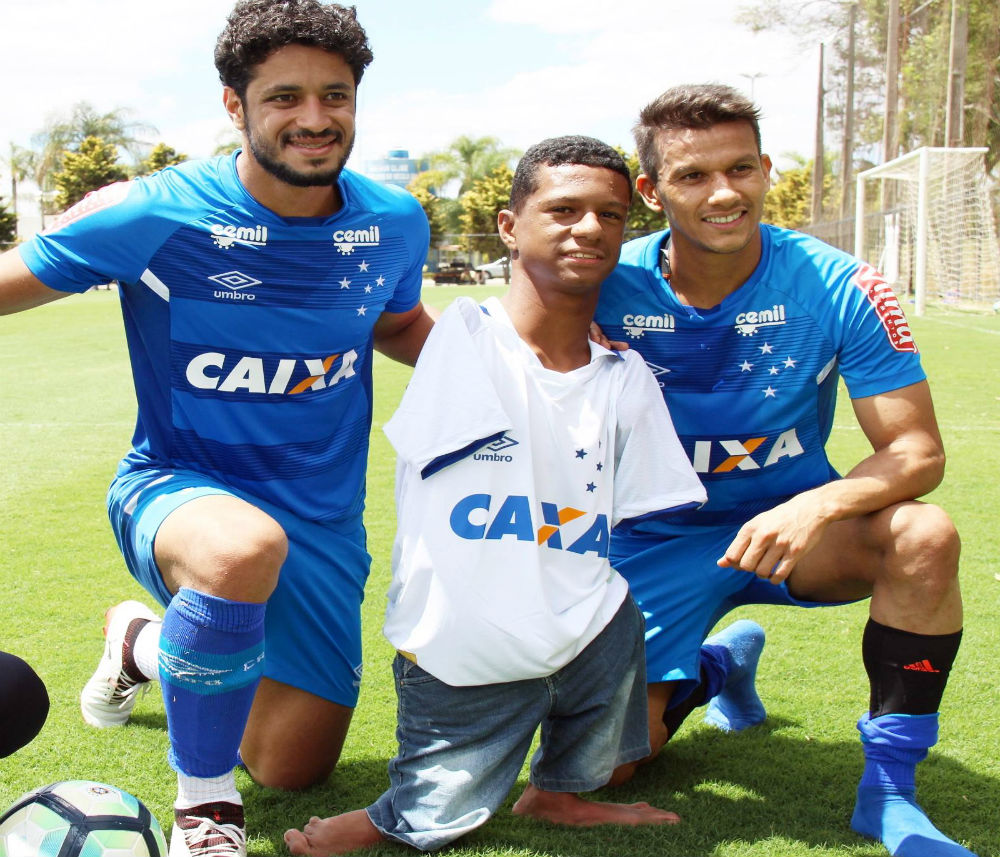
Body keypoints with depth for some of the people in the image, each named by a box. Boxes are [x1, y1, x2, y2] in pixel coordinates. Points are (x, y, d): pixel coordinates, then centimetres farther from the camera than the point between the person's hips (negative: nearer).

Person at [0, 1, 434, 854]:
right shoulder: (150, 215, -16)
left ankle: (146, 641, 44)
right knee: (244, 549, -43)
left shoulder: (394, 224, -4)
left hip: (325, 523, 5)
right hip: (174, 490, -4)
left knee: (294, 772, 14)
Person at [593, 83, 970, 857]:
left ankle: (889, 789, -11)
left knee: (925, 535, -32)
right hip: (659, 543, 1)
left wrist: (818, 507, -35)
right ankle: (715, 668, 31)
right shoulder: (607, 292, -14)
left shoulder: (839, 288, -15)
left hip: (792, 525, 0)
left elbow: (917, 451, -17)